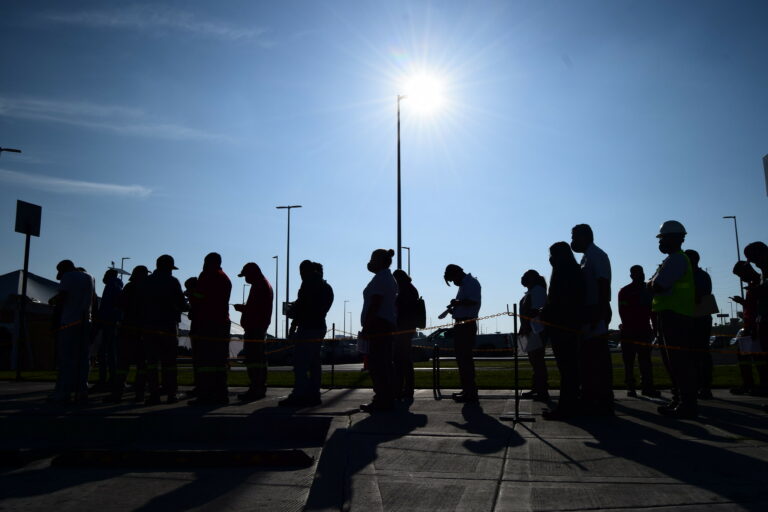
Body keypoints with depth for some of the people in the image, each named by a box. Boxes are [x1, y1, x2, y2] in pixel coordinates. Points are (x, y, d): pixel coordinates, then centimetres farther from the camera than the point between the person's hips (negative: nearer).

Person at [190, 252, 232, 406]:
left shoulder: (206, 275, -3)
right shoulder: (226, 279, 20)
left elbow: (197, 299, -8)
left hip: (206, 322, -7)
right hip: (223, 322, 7)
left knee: (204, 360, -7)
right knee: (220, 360, 7)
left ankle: (205, 395, -11)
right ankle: (221, 394, 6)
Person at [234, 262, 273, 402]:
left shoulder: (258, 286, -12)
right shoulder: (265, 284, 21)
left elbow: (254, 308, -19)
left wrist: (241, 308, -5)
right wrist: (244, 308, 15)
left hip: (254, 327, -11)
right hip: (261, 327, 11)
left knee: (252, 358, -12)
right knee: (259, 358, 14)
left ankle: (255, 389, -15)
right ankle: (261, 388, 19)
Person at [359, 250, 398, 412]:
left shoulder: (380, 278, -12)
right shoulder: (390, 279, 21)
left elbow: (375, 304, -19)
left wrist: (366, 327, -20)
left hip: (378, 324, -11)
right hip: (389, 325, 11)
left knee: (376, 364, -10)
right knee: (385, 363, 13)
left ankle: (381, 401, -10)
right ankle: (388, 400, 17)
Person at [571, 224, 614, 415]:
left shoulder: (597, 256, -8)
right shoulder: (587, 257, 19)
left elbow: (604, 286, -17)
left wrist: (599, 315, -22)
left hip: (596, 313, -10)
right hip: (588, 314, 10)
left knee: (598, 360, -7)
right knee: (588, 359, 13)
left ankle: (604, 403, -2)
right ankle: (589, 402, 20)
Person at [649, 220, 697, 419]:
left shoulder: (676, 259, -12)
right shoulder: (675, 259, 22)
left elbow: (657, 286, -21)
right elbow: (656, 286, 22)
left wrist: (651, 283, -1)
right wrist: (654, 284, 2)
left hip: (674, 317, -11)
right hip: (672, 315, 11)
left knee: (679, 362, -9)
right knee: (674, 361, 15)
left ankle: (688, 404, -7)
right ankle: (678, 401, 22)